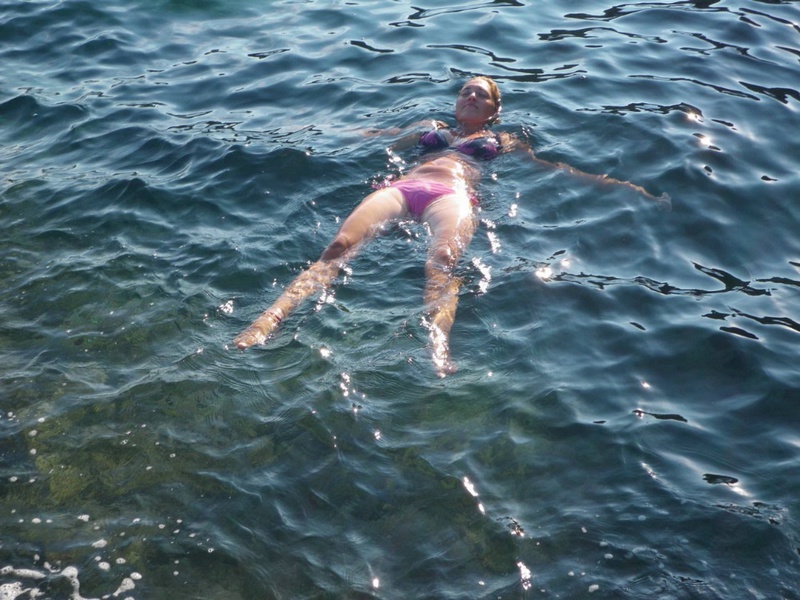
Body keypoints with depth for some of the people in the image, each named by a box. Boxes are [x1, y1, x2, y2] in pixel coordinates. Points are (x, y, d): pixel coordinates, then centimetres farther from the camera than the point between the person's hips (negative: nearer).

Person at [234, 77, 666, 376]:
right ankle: (268, 320, -46)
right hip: (401, 187, 2)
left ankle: (438, 347, -65)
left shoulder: (504, 141, 34)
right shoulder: (431, 128, 39)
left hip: (452, 193, -2)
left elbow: (554, 166, 31)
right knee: (340, 246, -28)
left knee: (442, 261, -38)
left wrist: (618, 184, 25)